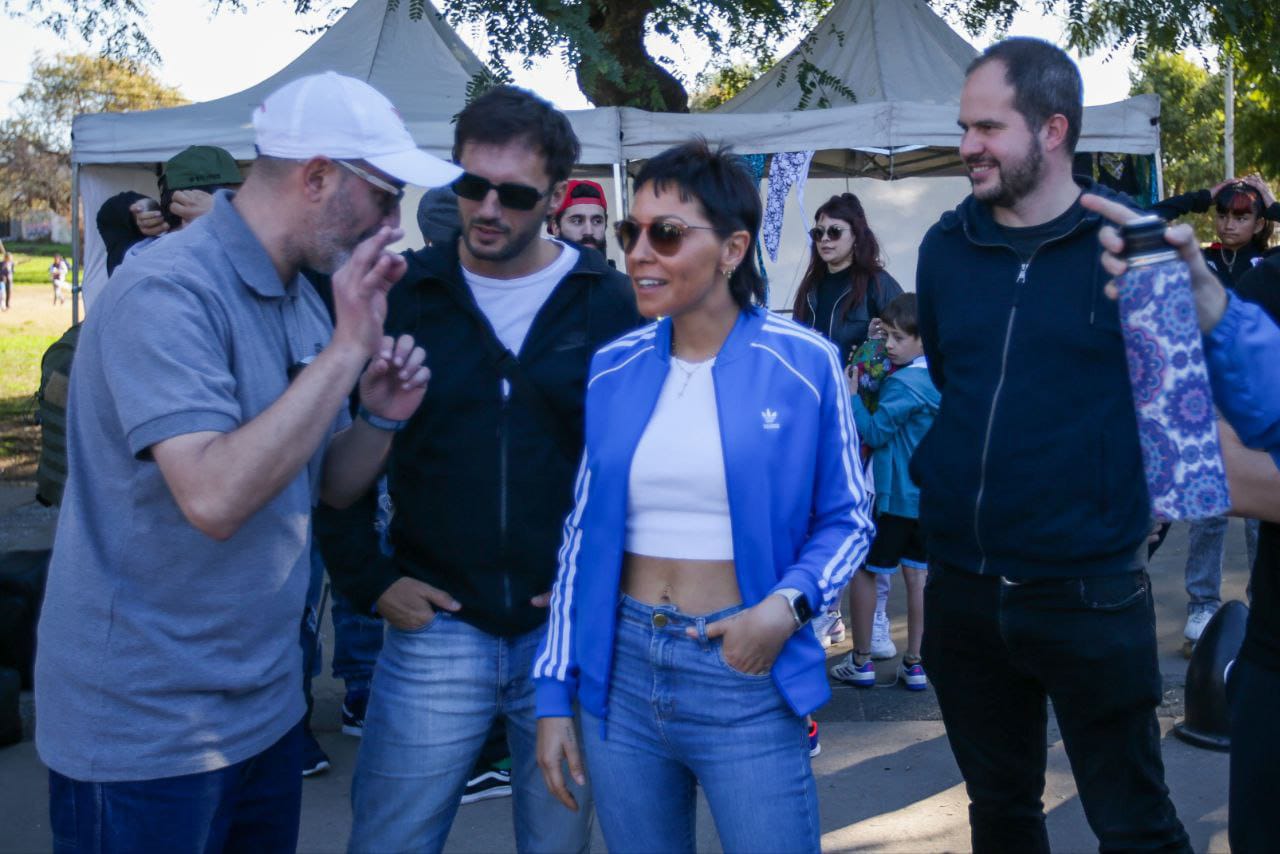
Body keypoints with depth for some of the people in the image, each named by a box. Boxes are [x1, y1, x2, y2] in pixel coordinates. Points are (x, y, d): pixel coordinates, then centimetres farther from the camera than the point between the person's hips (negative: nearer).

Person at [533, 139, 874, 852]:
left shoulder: (805, 364, -6)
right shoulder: (612, 371, 3)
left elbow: (846, 520, 2)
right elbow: (583, 533, 8)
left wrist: (789, 604, -17)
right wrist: (555, 692, 7)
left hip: (748, 681, -3)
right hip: (619, 671, 3)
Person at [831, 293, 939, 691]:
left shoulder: (903, 382, -18)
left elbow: (875, 432, -17)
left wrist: (852, 395, -8)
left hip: (897, 496, -8)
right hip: (932, 494, 8)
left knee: (863, 570, 4)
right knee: (917, 574, 11)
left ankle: (861, 661, 9)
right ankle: (914, 663, 15)